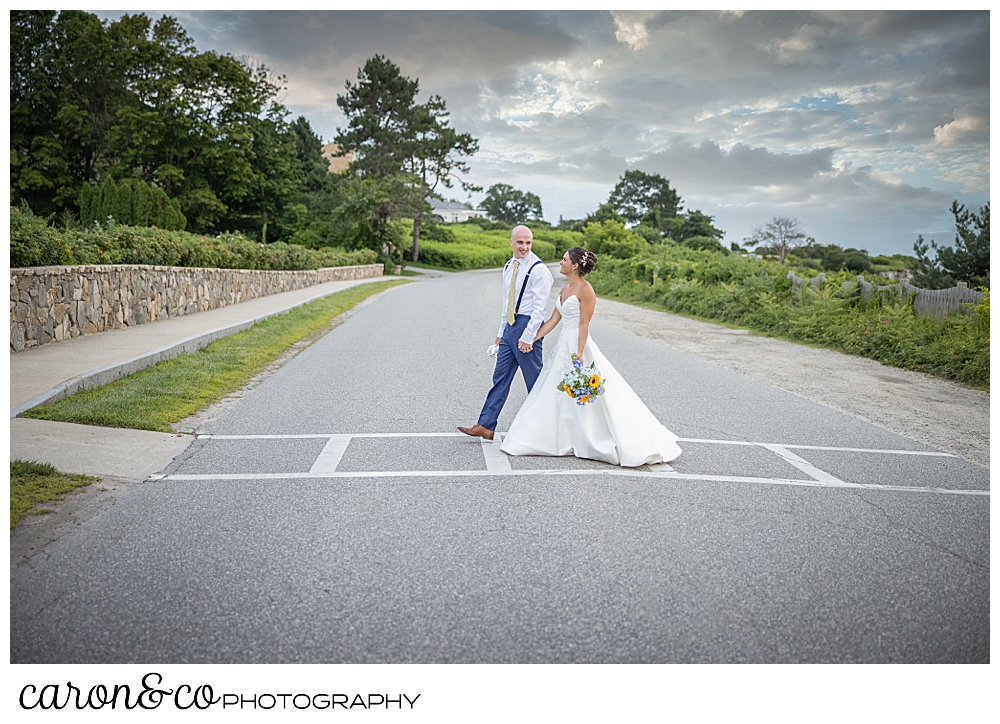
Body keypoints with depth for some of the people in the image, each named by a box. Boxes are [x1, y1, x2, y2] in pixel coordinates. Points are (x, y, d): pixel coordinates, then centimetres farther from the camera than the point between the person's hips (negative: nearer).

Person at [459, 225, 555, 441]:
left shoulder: (538, 269, -12)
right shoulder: (509, 266, 12)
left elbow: (540, 307, -17)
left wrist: (528, 337, -21)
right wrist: (501, 332, 20)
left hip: (527, 326, -8)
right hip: (510, 326, 8)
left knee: (534, 381, 3)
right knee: (500, 377, 8)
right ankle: (486, 426, 11)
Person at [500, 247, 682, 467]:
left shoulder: (585, 289, -13)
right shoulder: (564, 290, 12)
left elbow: (584, 325, -18)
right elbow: (552, 321, 14)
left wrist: (579, 354, -25)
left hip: (578, 348, -9)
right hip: (562, 347, 9)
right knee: (552, 396, 12)